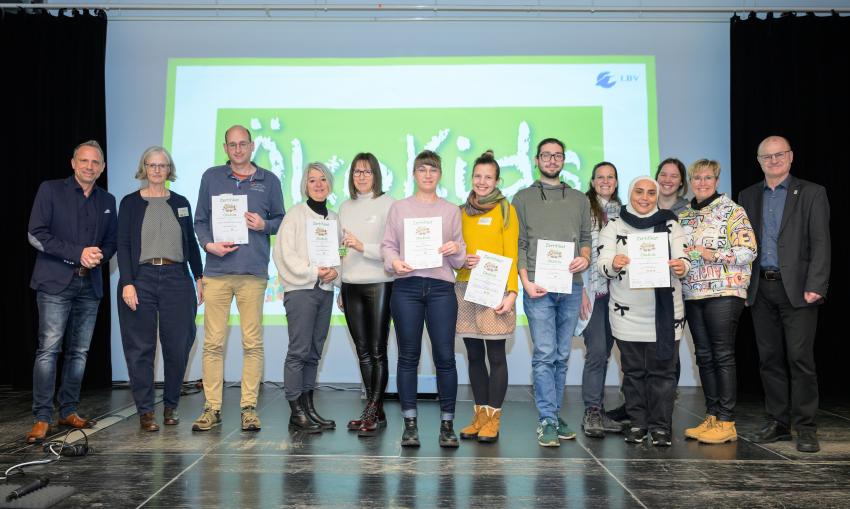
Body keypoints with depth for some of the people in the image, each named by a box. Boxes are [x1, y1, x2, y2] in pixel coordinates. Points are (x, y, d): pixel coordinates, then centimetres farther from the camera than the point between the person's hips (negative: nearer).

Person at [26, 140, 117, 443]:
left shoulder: (107, 201, 14)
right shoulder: (50, 190, 3)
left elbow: (112, 242, 16)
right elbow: (36, 234, -5)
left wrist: (99, 256, -6)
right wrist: (78, 253, -13)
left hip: (90, 285, 4)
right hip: (55, 283, -4)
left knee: (79, 352, 6)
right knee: (48, 349, -8)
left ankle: (69, 411, 16)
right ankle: (41, 418, -3)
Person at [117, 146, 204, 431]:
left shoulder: (181, 203, 13)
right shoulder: (130, 203, 6)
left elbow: (191, 242, 14)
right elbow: (123, 245, 0)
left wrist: (199, 277, 7)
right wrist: (127, 283, -11)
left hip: (177, 279, 2)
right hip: (141, 278, -2)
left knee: (178, 345, 1)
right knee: (141, 347, 1)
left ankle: (171, 405, 17)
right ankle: (145, 410, 11)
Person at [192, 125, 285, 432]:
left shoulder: (269, 181, 12)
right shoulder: (211, 177, 13)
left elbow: (281, 220, 15)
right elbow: (199, 220, 13)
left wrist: (264, 225, -5)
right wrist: (208, 244, -5)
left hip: (253, 272, 0)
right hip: (217, 271, 1)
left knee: (252, 343, 1)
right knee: (213, 343, 1)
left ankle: (249, 407, 10)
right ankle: (212, 408, 11)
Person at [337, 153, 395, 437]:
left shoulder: (387, 204, -2)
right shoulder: (345, 207, 15)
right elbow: (342, 249, 17)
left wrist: (364, 247, -18)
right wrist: (340, 289, 16)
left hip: (379, 284, -6)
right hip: (351, 285, 6)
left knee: (378, 351, -2)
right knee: (363, 351, 9)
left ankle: (373, 412, 4)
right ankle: (376, 412, 18)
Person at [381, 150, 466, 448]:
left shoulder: (451, 210, 14)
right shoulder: (399, 208, 12)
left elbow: (460, 260, 12)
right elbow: (387, 244, 7)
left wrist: (455, 250, -10)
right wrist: (394, 261, -13)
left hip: (441, 287, 0)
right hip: (406, 287, 0)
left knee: (445, 356, -2)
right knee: (408, 356, 4)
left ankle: (447, 424, 9)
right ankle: (410, 424, 13)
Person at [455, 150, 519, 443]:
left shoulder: (505, 210, 2)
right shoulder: (462, 211, 14)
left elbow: (511, 254, -4)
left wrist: (512, 291, -14)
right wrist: (461, 260, -4)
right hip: (465, 288, 4)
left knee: (495, 355, -2)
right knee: (474, 355, 9)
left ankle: (493, 419, 6)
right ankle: (479, 415, 18)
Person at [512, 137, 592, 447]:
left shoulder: (579, 200, 18)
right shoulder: (524, 198, 9)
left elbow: (586, 237, 17)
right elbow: (518, 244, 3)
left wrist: (585, 257, -5)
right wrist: (526, 281, -8)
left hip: (571, 286, 3)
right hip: (538, 287, -3)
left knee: (562, 356, 7)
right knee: (544, 354, -7)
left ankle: (555, 415, 16)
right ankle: (548, 421, -3)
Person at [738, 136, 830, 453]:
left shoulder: (812, 193, 3)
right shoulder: (748, 196, 14)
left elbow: (820, 243, -4)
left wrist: (815, 286, -13)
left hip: (797, 289, -3)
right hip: (760, 290, 4)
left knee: (800, 358, -3)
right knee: (770, 359, 8)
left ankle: (805, 428, 8)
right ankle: (778, 423, 19)